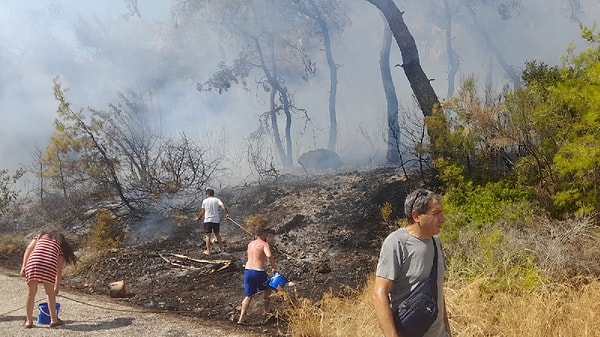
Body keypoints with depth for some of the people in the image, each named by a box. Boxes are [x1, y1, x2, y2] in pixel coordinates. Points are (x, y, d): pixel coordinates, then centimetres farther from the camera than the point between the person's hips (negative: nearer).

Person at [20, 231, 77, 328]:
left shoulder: (40, 236, 32)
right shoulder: (60, 245, 27)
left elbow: (28, 249, 13)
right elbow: (59, 269, 26)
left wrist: (23, 266, 7)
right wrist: (57, 287, 33)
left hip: (33, 262, 1)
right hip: (49, 265, -1)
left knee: (31, 294, 14)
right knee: (50, 293, 17)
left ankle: (29, 321, 21)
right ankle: (54, 320, 22)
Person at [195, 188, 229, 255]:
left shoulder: (205, 201, 1)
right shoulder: (217, 200, 3)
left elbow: (202, 212, 5)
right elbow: (223, 206, -14)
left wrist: (198, 218, 19)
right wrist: (227, 213, -16)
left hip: (207, 220, -2)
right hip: (216, 220, 2)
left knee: (207, 235, 3)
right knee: (217, 234, 19)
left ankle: (208, 251, 5)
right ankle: (221, 247, 29)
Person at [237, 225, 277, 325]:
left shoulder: (250, 244, 14)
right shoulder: (264, 244, -7)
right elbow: (269, 256, -25)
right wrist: (274, 267, -14)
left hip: (247, 271, 5)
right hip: (258, 272, -5)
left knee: (248, 296, 12)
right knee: (268, 289, 22)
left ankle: (241, 318, 2)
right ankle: (266, 312, 30)